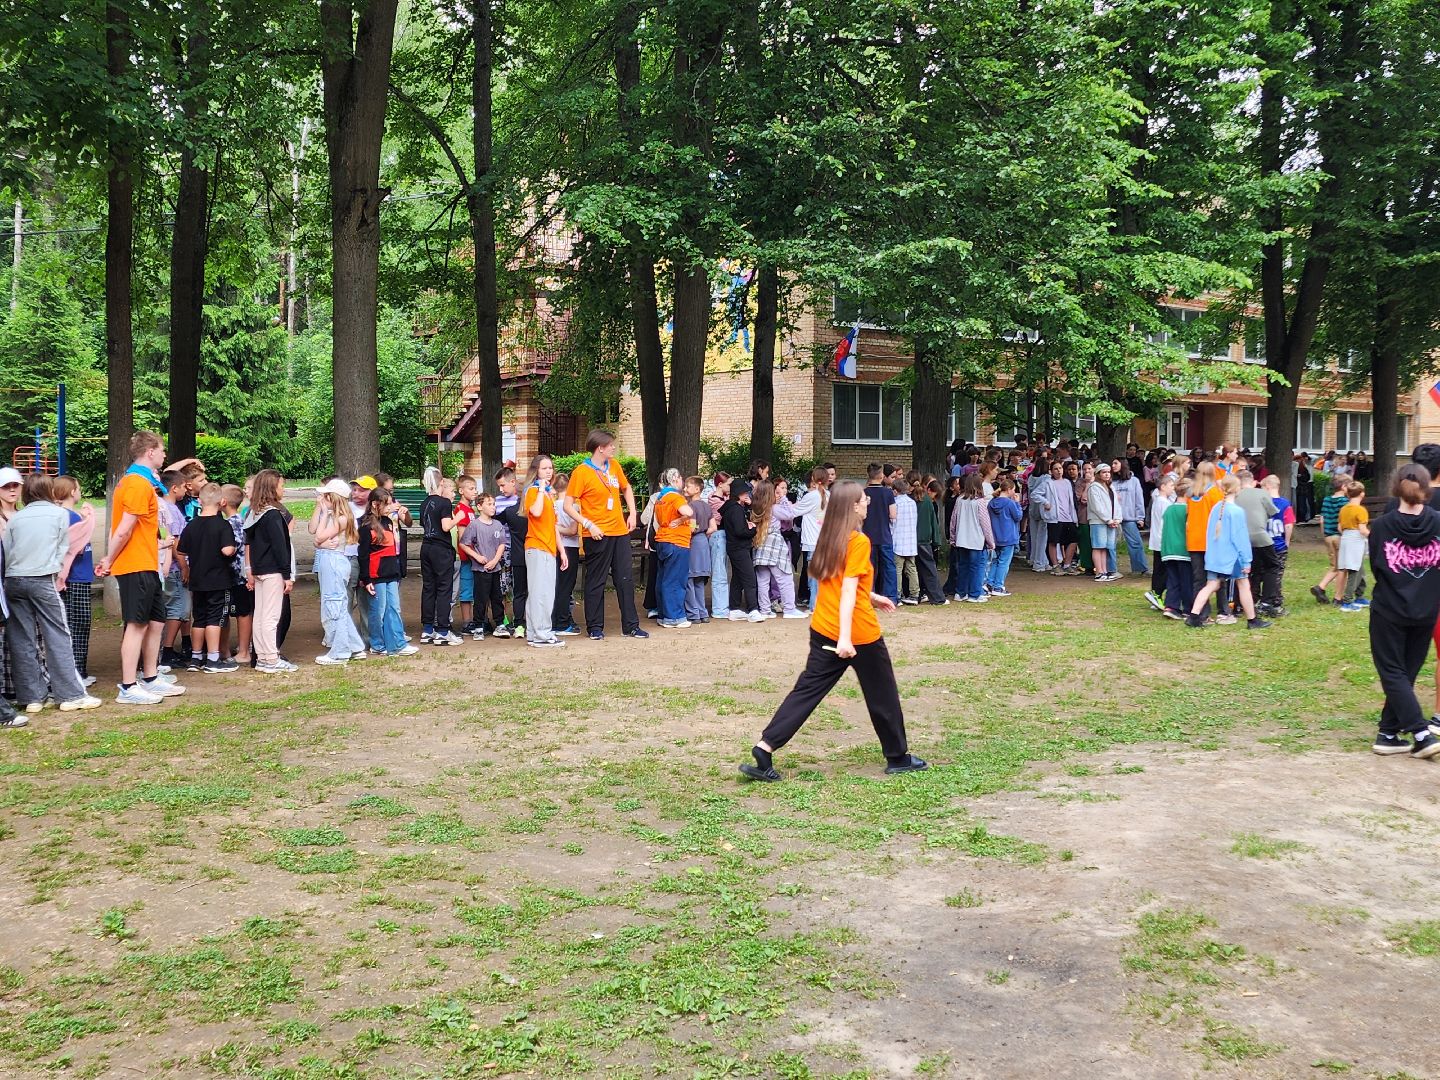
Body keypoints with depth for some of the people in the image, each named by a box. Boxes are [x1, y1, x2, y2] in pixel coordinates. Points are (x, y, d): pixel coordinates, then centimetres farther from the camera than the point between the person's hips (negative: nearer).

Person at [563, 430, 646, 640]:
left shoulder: (614, 465, 8)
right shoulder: (582, 472, -10)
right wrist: (588, 524, -19)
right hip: (598, 535, -6)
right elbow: (568, 506, -11)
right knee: (596, 582, 3)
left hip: (620, 531, 6)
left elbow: (626, 488, 25)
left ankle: (631, 626, 14)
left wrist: (632, 513, 12)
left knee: (625, 579, 7)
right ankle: (595, 627, 12)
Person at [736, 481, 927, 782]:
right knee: (883, 696, 11)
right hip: (859, 634, -7)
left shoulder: (829, 538, 8)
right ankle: (897, 757, 25)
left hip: (823, 630, 7)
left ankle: (764, 749, -6)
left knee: (807, 690, 6)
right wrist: (845, 637, -29)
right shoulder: (859, 542, -15)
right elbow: (847, 591, -24)